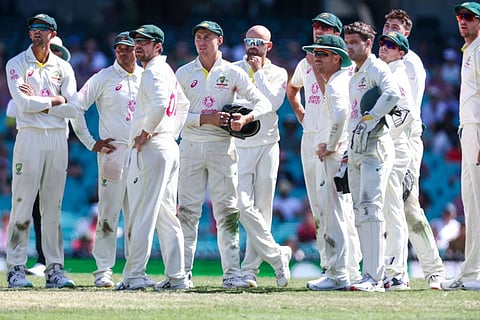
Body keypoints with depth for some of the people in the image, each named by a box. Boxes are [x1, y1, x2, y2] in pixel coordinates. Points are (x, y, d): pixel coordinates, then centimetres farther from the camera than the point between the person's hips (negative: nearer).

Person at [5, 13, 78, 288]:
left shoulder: (64, 68, 12)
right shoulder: (17, 64, 3)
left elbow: (73, 108, 1)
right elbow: (23, 103, -11)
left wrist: (38, 101, -5)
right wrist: (55, 101, -4)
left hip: (58, 139, 3)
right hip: (30, 138, -3)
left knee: (53, 206, 4)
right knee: (23, 204, -7)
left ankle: (55, 268, 6)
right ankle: (16, 268, -5)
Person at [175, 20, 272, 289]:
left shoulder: (232, 73, 3)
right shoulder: (184, 73, 5)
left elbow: (263, 102, 0)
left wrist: (246, 118, -19)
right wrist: (205, 118, -15)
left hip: (222, 146, -1)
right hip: (191, 146, 1)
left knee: (227, 210, -2)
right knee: (187, 210, 1)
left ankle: (232, 273, -3)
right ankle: (182, 272, 4)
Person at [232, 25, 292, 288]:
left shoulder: (278, 74, 8)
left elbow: (273, 103, -10)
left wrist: (259, 73, -8)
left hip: (267, 146, 1)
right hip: (240, 146, -1)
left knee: (263, 209, 0)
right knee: (244, 206, -14)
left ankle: (250, 268, 5)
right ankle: (276, 255, -4)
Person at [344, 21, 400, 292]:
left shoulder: (377, 68, -7)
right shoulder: (354, 75, 21)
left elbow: (393, 94, -27)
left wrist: (370, 120, -24)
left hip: (376, 148, -10)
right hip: (356, 151, 10)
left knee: (370, 208, -17)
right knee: (361, 213, 9)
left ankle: (374, 277, -21)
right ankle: (377, 274, 13)